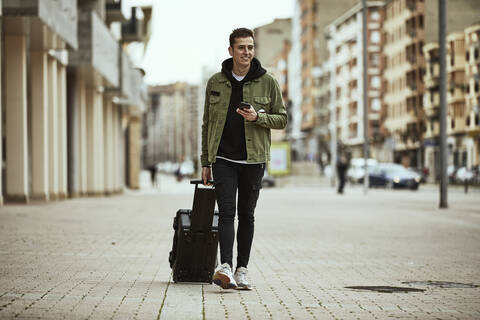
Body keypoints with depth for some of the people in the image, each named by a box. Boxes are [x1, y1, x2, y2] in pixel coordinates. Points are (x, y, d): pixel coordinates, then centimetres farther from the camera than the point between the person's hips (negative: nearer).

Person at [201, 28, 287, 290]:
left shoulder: (267, 82, 3)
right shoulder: (215, 82, 6)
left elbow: (281, 119, 6)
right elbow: (207, 124, 12)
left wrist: (258, 116, -14)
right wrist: (205, 162, 10)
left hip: (253, 159, 0)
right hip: (223, 158, 0)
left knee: (246, 215, 5)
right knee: (226, 212, -12)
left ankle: (242, 270, 12)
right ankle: (225, 267, -22)